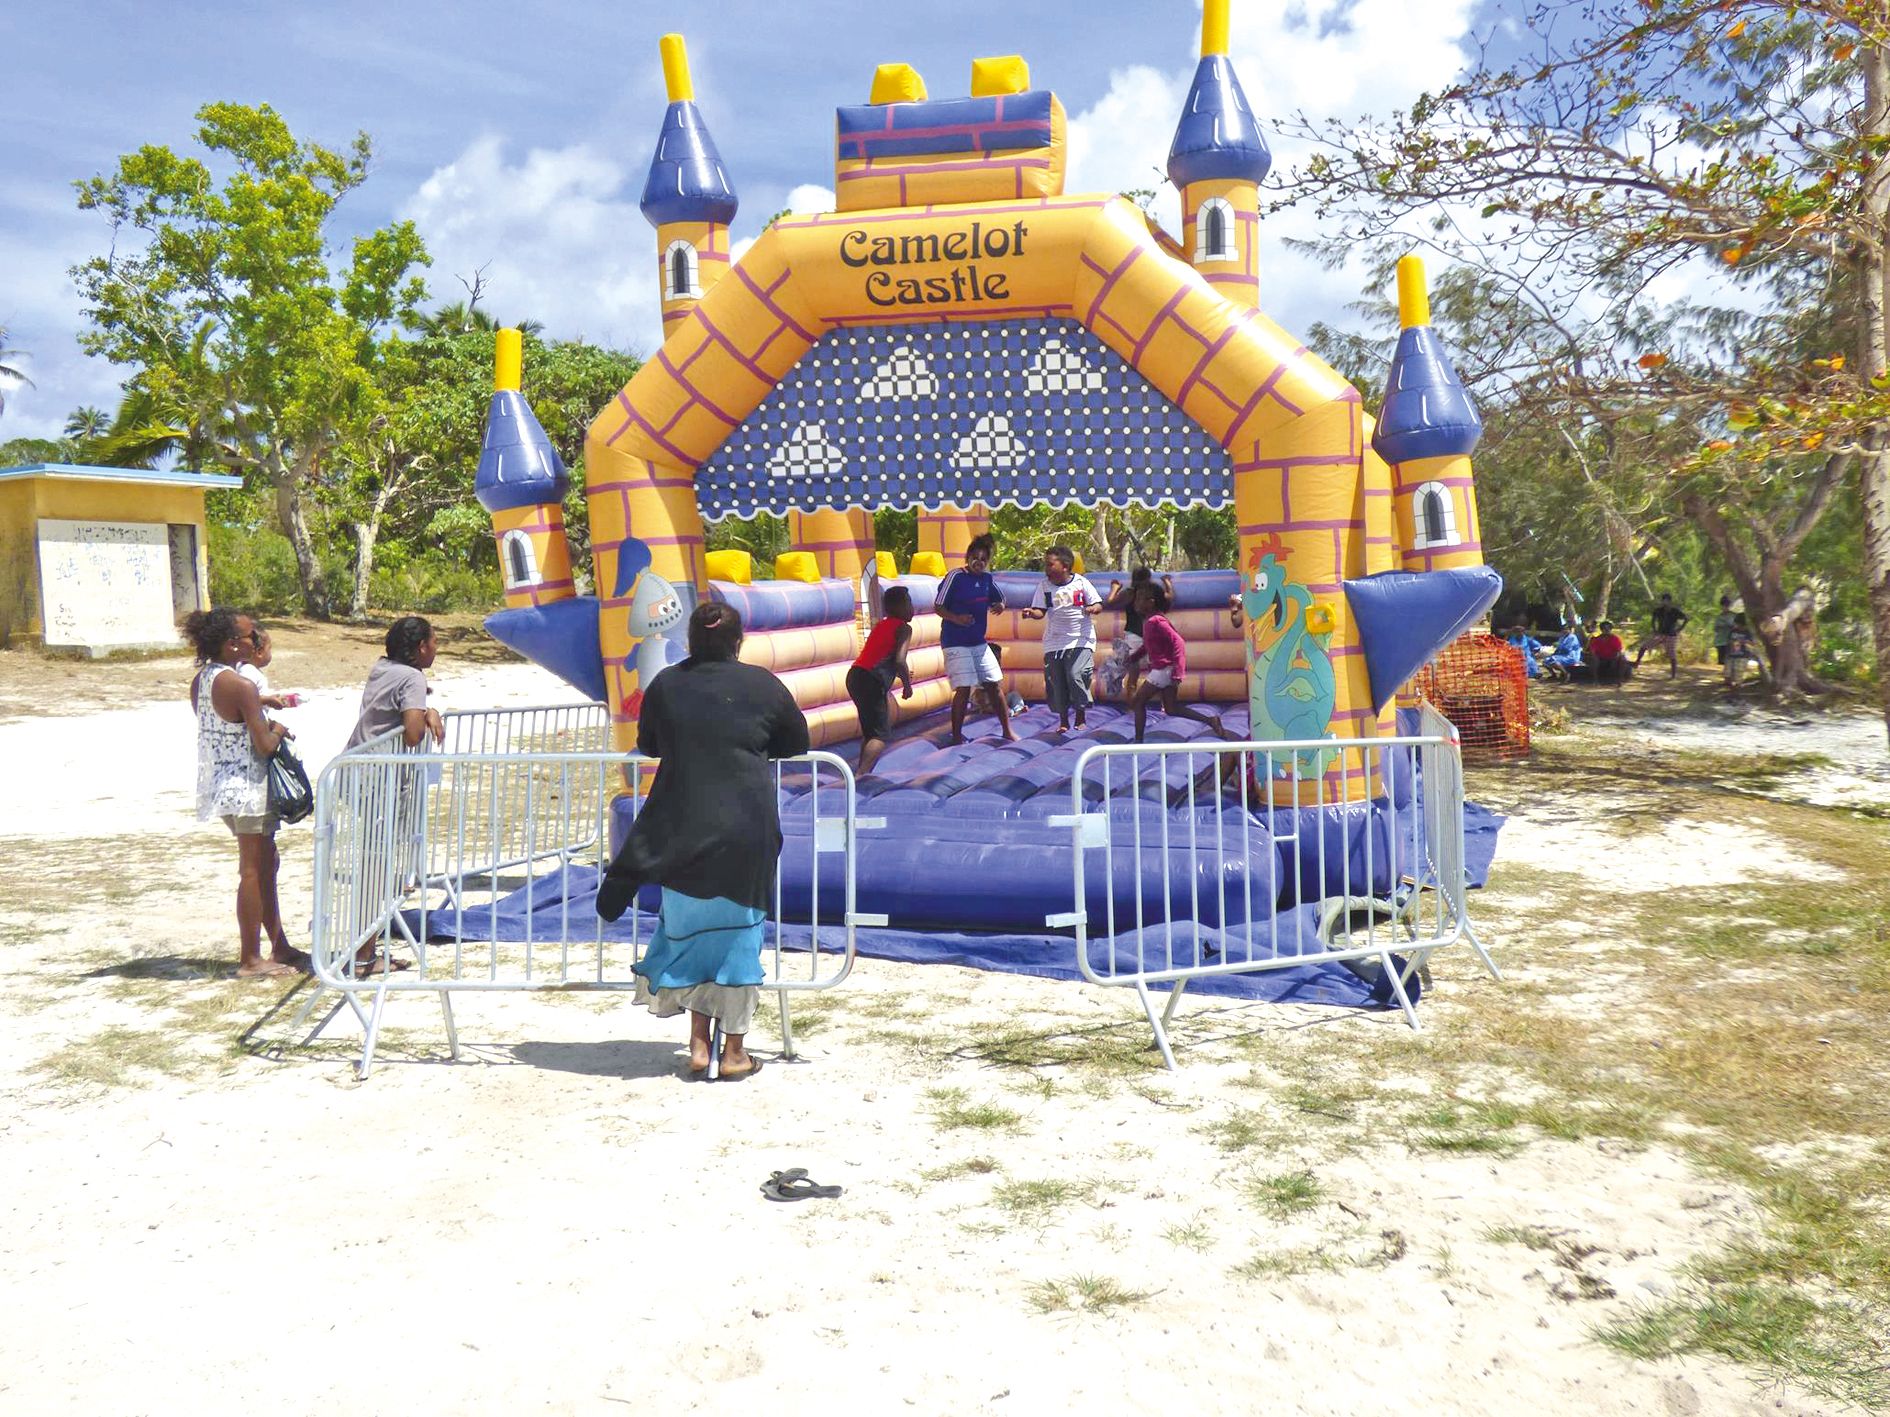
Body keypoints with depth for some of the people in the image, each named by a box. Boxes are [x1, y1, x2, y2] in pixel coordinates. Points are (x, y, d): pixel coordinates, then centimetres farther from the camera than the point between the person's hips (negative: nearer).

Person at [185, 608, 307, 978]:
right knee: (254, 871, 1)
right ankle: (250, 959, 8)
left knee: (267, 864, 18)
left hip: (222, 785, 9)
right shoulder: (242, 687, -20)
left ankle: (280, 947, 27)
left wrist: (261, 715, 13)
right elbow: (265, 745, -20)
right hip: (247, 786, -9)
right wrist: (277, 731, -1)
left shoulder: (200, 681, 7)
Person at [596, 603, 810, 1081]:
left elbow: (646, 745, 15)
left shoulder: (665, 685, 2)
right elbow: (798, 742, 11)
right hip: (746, 831, -2)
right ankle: (734, 1050, 15)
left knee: (691, 928, 16)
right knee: (739, 932, 8)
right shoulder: (761, 685, -2)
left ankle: (698, 1044, 19)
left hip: (683, 830, 2)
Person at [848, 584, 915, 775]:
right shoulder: (904, 628, -1)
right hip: (871, 682, -8)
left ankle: (862, 773, 24)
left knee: (869, 730, 21)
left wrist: (901, 673, 33)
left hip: (855, 676, 8)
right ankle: (860, 776, -18)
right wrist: (908, 685, -1)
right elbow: (900, 660, -15)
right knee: (881, 734, -4)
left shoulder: (881, 625, 23)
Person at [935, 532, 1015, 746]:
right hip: (955, 643, -6)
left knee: (994, 685, 7)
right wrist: (957, 618, -27)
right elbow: (938, 607, -10)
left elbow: (999, 600, 20)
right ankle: (956, 736, 3)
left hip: (979, 642, 6)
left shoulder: (988, 579, 5)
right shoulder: (955, 576, -12)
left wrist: (999, 606, -5)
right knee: (964, 689, -11)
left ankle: (1007, 731, 19)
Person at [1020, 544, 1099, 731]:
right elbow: (1040, 611, -2)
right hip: (1054, 642, 3)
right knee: (1056, 681, 3)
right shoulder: (1044, 585, 3)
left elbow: (1098, 604, 2)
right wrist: (1031, 613, -24)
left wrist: (1092, 609, -20)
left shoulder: (1080, 582, -2)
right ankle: (1063, 721, 17)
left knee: (1075, 676, -16)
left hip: (1080, 640, -3)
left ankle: (1081, 717, 2)